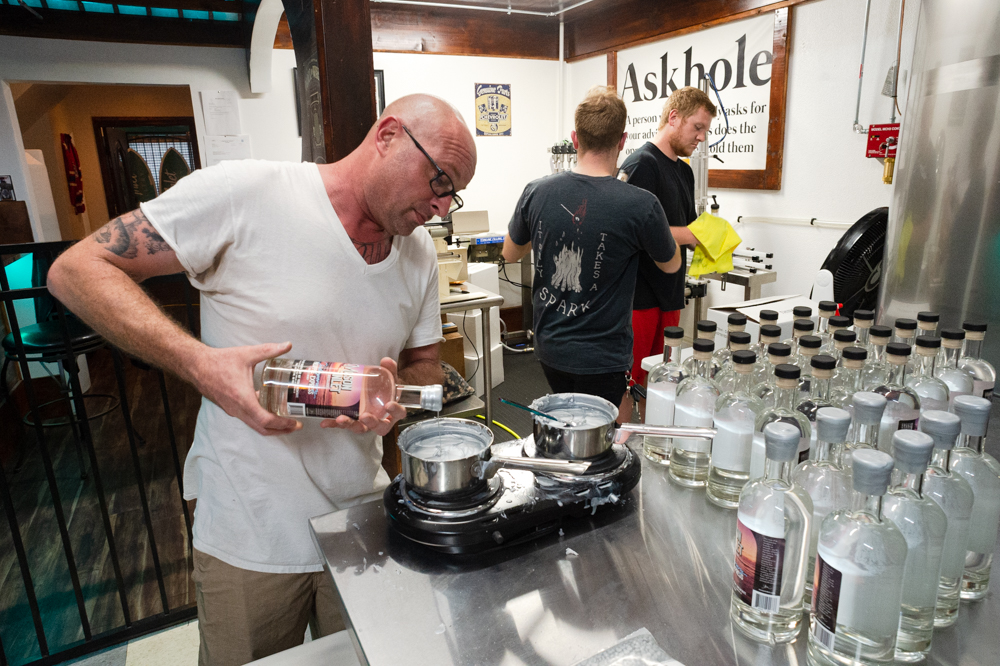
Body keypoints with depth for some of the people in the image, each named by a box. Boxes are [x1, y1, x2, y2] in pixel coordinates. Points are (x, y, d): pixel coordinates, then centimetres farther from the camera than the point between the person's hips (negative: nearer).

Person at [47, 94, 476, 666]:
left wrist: (396, 389, -14)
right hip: (248, 540, -4)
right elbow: (78, 269, -12)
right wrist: (199, 362, -26)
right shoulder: (244, 193, -17)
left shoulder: (421, 255, 0)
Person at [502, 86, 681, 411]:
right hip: (601, 360, -4)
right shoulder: (641, 205, -19)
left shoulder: (536, 192, -8)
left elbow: (510, 253, 11)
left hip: (549, 348, 5)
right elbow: (671, 264, 3)